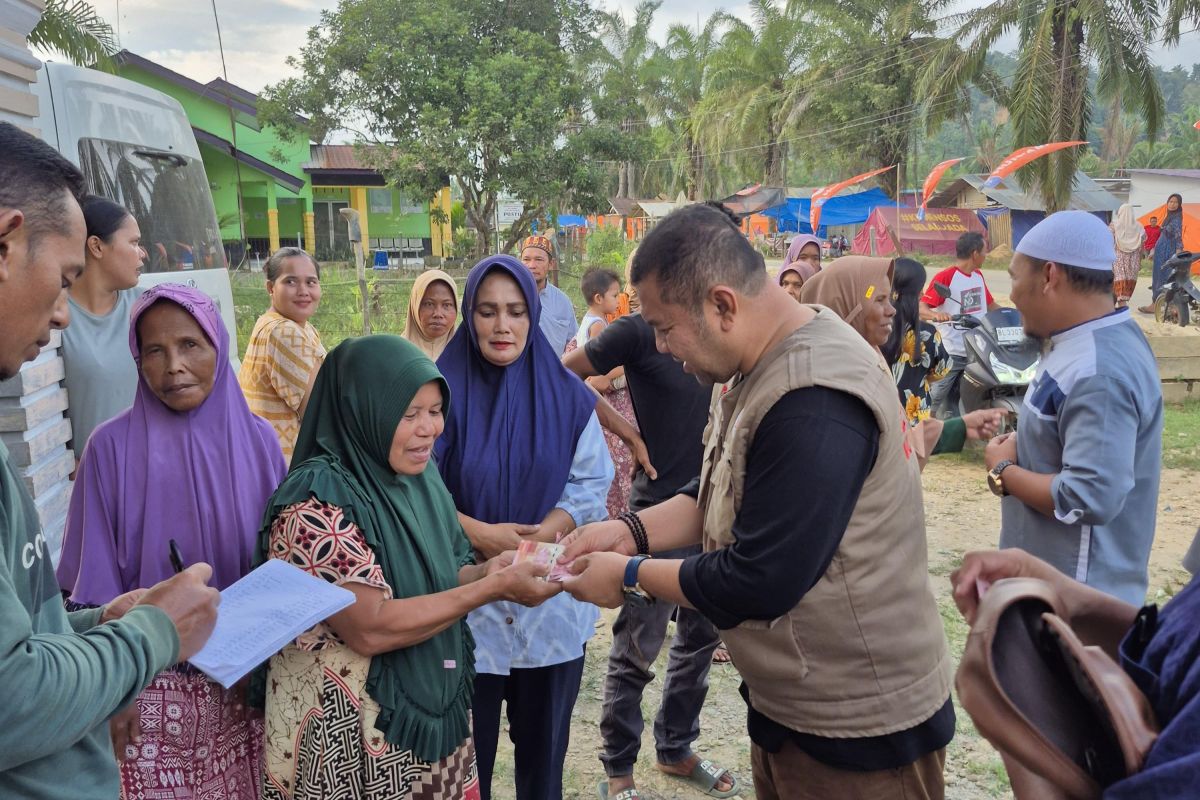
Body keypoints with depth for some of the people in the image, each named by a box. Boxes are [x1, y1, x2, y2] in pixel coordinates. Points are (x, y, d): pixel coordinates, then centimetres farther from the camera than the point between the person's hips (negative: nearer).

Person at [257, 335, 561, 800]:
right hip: (350, 735, -7)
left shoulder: (420, 477, 2)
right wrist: (493, 588, -23)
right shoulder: (319, 500, -22)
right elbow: (371, 628, -25)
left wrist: (488, 571, -9)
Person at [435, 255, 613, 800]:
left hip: (552, 606, 2)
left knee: (543, 746, 18)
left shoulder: (567, 396, 1)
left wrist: (540, 536, -17)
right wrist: (481, 534, -21)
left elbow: (591, 484, -1)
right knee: (466, 754, 11)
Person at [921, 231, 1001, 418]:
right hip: (949, 353, -7)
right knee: (935, 400, -5)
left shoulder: (978, 276, 12)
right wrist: (935, 315, -41)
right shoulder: (945, 276, -14)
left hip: (976, 352, 7)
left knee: (954, 402, 13)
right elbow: (922, 307, -21)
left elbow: (990, 304, 24)